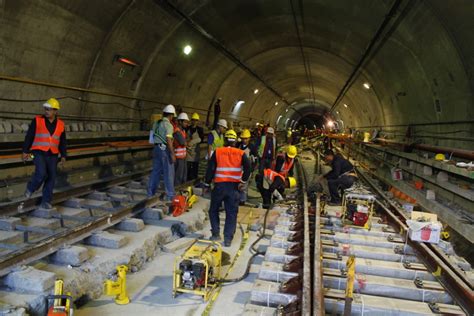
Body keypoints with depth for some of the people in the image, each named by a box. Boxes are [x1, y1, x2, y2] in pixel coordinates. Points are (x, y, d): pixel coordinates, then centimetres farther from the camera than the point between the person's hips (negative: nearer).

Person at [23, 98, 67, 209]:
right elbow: (29, 136, -1)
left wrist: (63, 156, 2)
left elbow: (62, 142, 9)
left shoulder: (60, 124, 5)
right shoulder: (37, 120, -3)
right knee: (41, 173, -22)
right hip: (39, 152, -3)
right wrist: (25, 151, -3)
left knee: (51, 178, 0)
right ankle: (30, 188, 9)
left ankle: (45, 202, 9)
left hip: (52, 155, 3)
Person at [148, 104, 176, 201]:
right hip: (165, 149, -8)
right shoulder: (168, 125, -13)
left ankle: (151, 192, 22)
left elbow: (155, 136, 15)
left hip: (156, 148, 8)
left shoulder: (156, 123, 11)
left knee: (156, 171, 16)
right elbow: (169, 140, -20)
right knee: (169, 172, -1)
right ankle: (170, 195, 3)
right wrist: (172, 154, -18)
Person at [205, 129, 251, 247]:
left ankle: (216, 234, 16)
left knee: (214, 210, 19)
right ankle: (228, 239, 3)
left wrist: (207, 182, 10)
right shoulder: (241, 153, 3)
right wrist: (243, 181, 0)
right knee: (232, 213, 7)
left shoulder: (217, 152, 2)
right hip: (234, 187, 0)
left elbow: (210, 169, -1)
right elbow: (248, 167, -10)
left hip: (219, 185, 0)